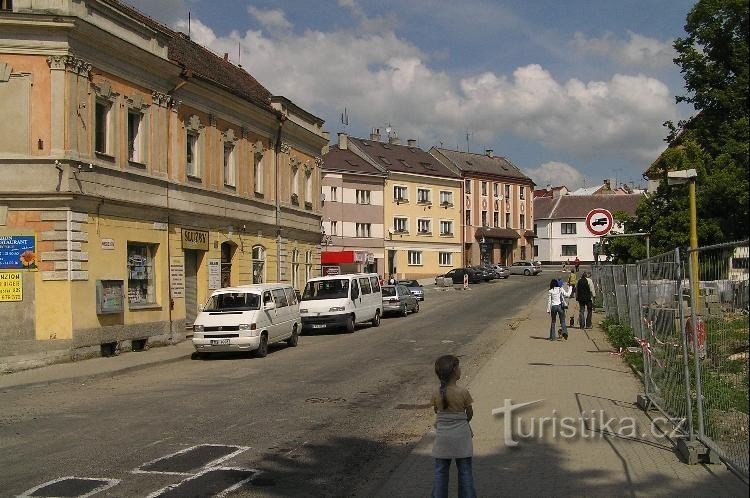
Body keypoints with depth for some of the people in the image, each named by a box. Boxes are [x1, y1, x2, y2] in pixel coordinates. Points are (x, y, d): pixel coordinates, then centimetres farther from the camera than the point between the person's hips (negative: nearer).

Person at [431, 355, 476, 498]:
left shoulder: (436, 394, -8)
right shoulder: (463, 392, -16)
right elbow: (470, 413, -4)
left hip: (442, 436, 2)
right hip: (461, 435, -2)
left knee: (440, 470, 12)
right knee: (465, 470, 10)